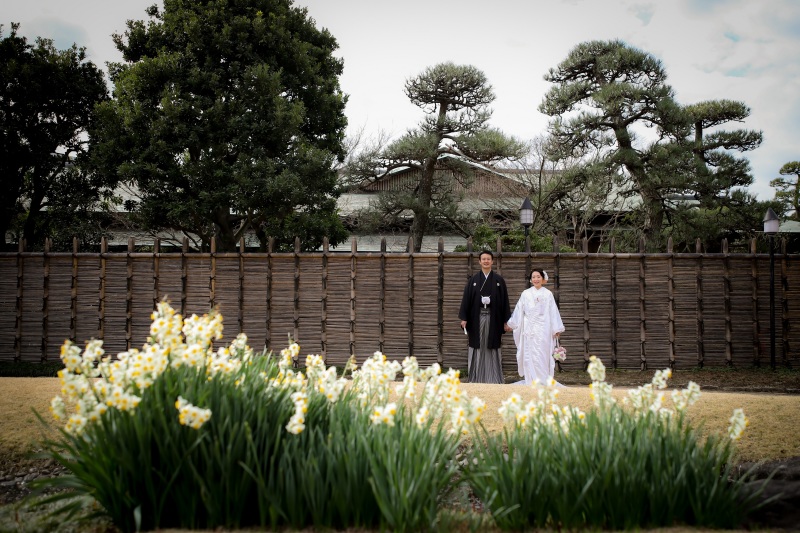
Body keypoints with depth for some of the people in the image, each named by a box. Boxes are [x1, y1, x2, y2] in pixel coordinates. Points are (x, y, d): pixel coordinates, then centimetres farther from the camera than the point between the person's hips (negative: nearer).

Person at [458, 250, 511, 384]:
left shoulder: (499, 280, 5)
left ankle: (494, 379, 8)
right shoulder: (473, 280, 6)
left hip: (493, 319, 0)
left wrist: (506, 321, 0)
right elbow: (466, 299, 4)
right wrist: (464, 318, -4)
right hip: (476, 319, 0)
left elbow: (504, 301, 4)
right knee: (477, 349, 2)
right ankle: (476, 379, 7)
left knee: (492, 349, 2)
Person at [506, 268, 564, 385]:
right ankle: (530, 381, 6)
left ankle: (543, 382, 3)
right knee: (529, 355, 1)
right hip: (529, 329, 2)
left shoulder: (548, 294, 3)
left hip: (543, 329, -2)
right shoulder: (525, 294, 6)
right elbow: (519, 310, 13)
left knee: (542, 355, -4)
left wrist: (556, 329, 2)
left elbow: (553, 312, 4)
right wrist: (512, 324, 16)